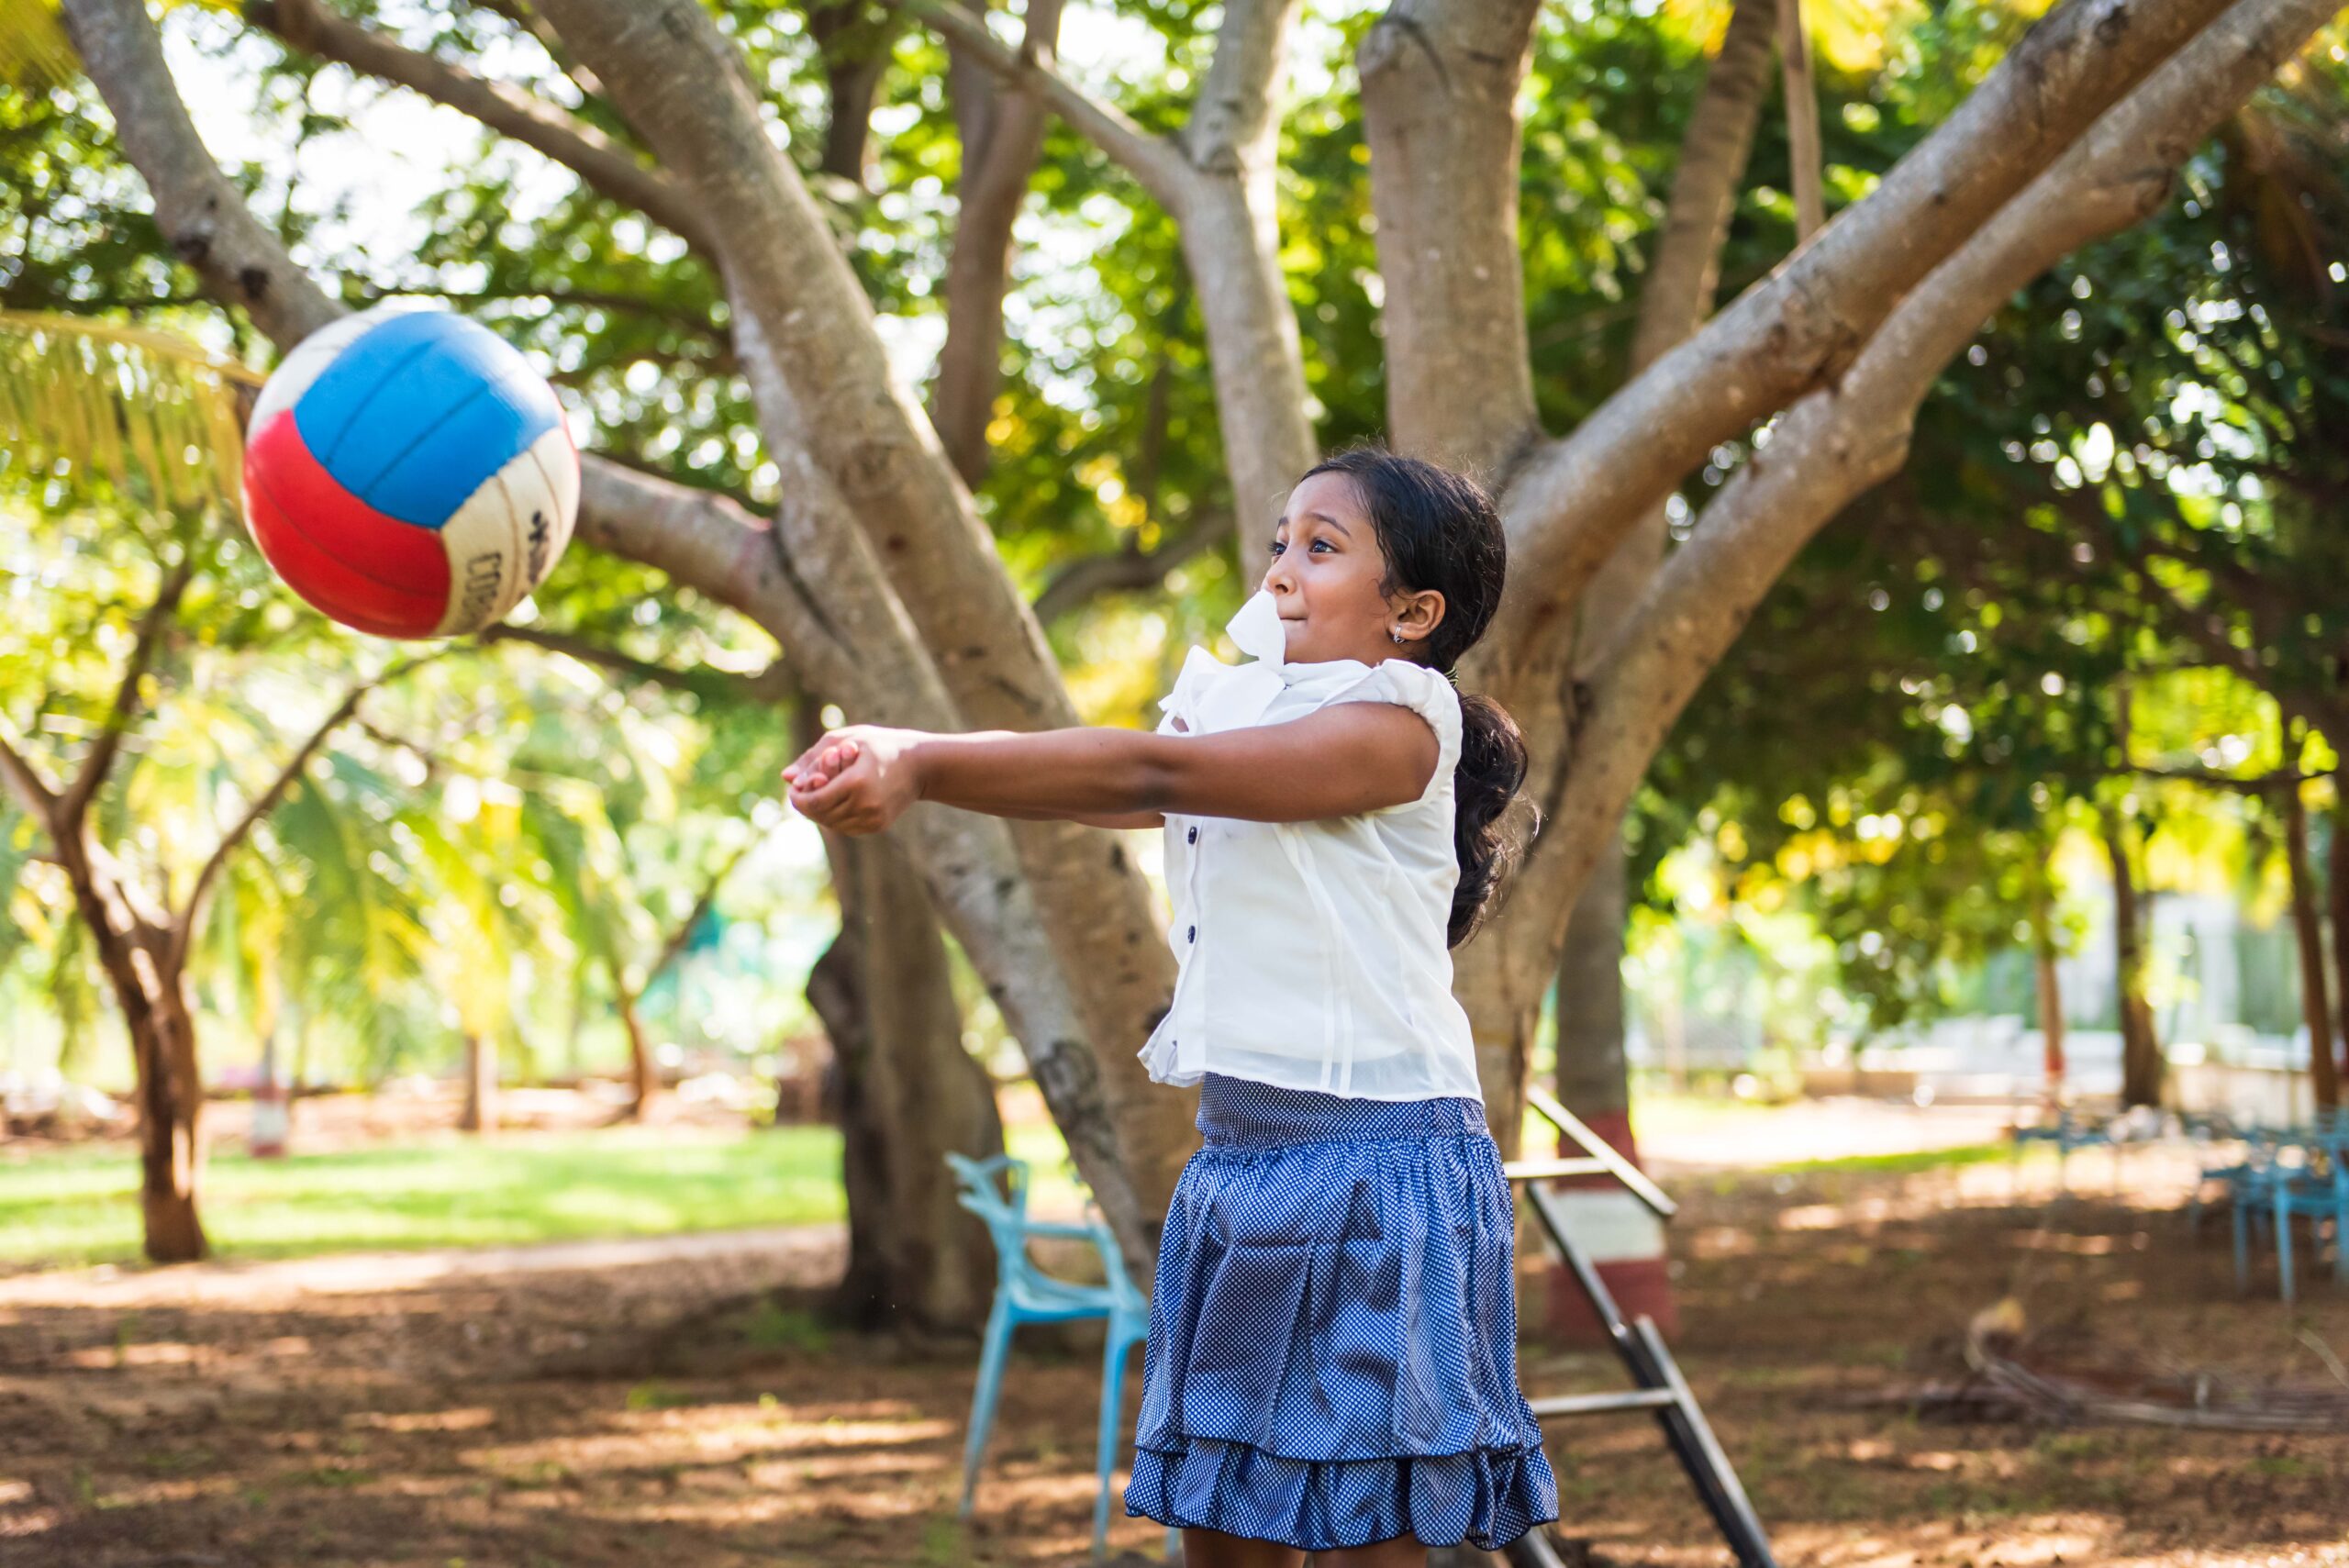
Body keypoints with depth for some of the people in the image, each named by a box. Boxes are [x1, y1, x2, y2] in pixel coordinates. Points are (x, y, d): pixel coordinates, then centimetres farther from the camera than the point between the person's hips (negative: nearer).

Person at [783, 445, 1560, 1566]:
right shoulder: (1242, 711, 16)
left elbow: (1153, 772, -19)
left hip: (1375, 1169, -8)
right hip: (1239, 1155, 8)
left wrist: (926, 769, -25)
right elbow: (1097, 784, -1)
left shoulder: (1395, 723, -9)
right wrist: (897, 755, -17)